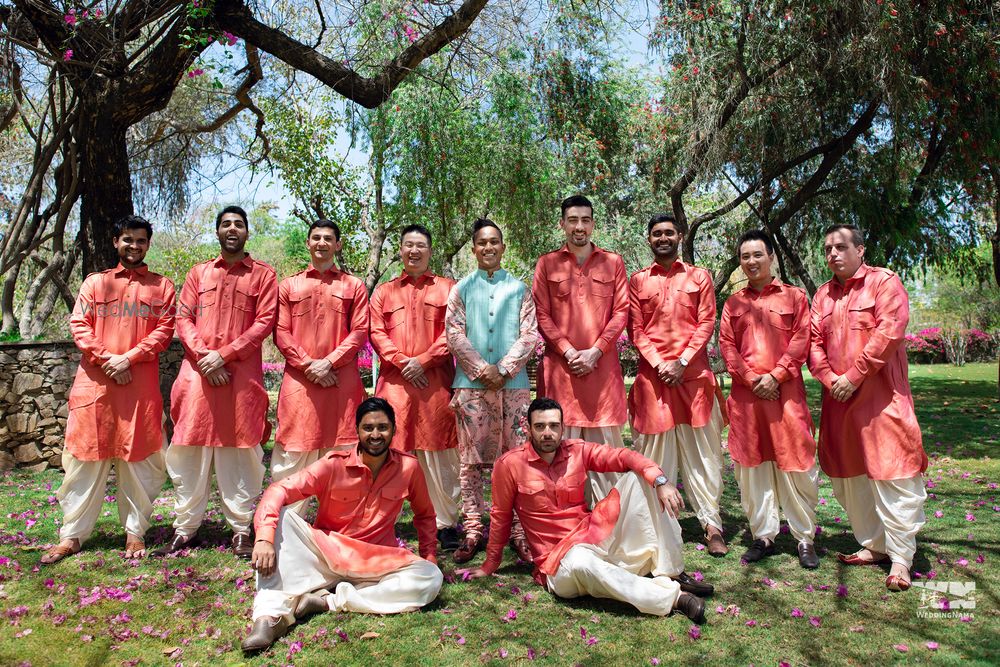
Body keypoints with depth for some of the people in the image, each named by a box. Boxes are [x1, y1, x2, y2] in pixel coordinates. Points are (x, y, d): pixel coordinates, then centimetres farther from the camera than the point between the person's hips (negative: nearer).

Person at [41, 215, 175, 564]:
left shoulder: (162, 286, 11)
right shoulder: (95, 282, 15)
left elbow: (164, 329, 0)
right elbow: (79, 325, 4)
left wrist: (128, 358, -12)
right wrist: (106, 359, -10)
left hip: (141, 383, -1)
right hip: (95, 381, 1)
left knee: (139, 458, 1)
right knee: (86, 456, 4)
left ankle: (135, 532, 12)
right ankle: (72, 535, 14)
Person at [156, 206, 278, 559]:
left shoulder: (263, 274, 8)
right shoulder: (198, 273, 16)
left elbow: (265, 322, -2)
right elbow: (183, 319, 9)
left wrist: (224, 354, -11)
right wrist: (204, 355, -8)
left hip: (242, 374, -2)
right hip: (198, 371, 3)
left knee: (240, 452, 1)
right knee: (190, 450, 5)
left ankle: (241, 530, 9)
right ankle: (185, 529, 16)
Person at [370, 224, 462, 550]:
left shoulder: (447, 288, 11)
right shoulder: (384, 291, 17)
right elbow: (376, 332, 6)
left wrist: (423, 361, -11)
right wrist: (402, 362, -9)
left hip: (435, 380, -2)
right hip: (394, 380, 2)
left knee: (439, 454, 1)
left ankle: (447, 523, 10)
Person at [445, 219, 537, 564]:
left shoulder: (519, 289, 12)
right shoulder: (461, 289, 12)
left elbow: (530, 335, 3)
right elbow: (454, 334, 2)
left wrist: (503, 370, -8)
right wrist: (482, 370, -9)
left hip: (513, 383, 0)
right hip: (471, 383, 0)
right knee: (471, 459, 2)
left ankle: (519, 530, 9)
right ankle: (472, 531, 11)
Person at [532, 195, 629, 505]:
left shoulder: (613, 262, 11)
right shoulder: (547, 264, 9)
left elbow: (621, 312, 4)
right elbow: (541, 315, 2)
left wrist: (595, 351, -7)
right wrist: (569, 352, -8)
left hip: (602, 364, 1)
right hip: (560, 364, 0)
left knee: (605, 440, 2)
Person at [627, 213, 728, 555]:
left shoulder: (699, 277, 11)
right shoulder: (637, 281, 11)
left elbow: (707, 323, 2)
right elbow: (635, 330, 4)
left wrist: (681, 362, -9)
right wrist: (658, 363, -9)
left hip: (693, 374, 0)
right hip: (652, 374, 0)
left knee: (702, 452, 3)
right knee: (655, 452, 3)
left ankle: (711, 525, 10)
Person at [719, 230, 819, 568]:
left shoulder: (794, 296, 7)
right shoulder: (733, 303, 14)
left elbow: (801, 341, -2)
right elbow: (726, 346, 6)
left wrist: (775, 376, -12)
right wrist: (752, 379, -7)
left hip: (785, 391, -2)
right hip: (745, 394, 3)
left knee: (796, 467, 0)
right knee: (751, 467, 6)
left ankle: (805, 538, 14)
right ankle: (763, 536, 17)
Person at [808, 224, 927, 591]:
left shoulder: (884, 282, -3)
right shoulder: (823, 294, 14)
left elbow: (890, 332, -15)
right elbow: (814, 341, 8)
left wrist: (854, 376, -16)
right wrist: (829, 378, -8)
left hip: (880, 395, -6)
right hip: (838, 397, 6)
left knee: (892, 473, -6)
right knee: (848, 474, 11)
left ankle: (900, 557, 3)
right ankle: (872, 545, 24)